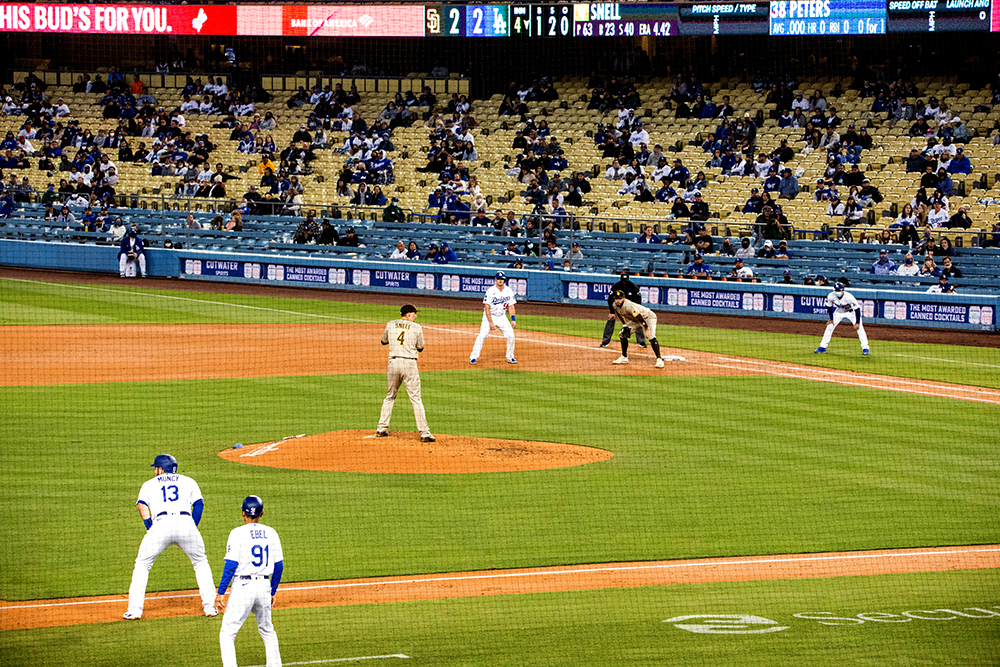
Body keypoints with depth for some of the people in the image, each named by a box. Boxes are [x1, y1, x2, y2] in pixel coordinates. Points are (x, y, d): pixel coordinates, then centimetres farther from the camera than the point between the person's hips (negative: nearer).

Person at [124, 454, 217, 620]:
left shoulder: (149, 484, 25)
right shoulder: (188, 482, 27)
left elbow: (142, 505, 7)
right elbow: (199, 504, 13)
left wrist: (150, 529, 4)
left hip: (161, 524, -1)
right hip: (186, 523, 1)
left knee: (142, 565, 14)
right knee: (201, 563, 21)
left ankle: (135, 609, 6)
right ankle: (210, 606, 15)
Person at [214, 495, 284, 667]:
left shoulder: (237, 533, -8)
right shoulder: (271, 533, 6)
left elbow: (231, 565, -13)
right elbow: (279, 566, 9)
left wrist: (220, 593, -9)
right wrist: (273, 591, 20)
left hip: (243, 586, -5)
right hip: (264, 586, 5)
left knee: (227, 634, -1)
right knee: (267, 632, 22)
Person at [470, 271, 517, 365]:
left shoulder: (509, 291, -3)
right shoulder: (490, 291, -17)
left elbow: (511, 306, 4)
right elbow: (487, 308, -18)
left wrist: (513, 319, -6)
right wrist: (490, 322, -23)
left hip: (502, 317, 4)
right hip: (490, 316, -4)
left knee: (510, 336, -2)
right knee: (482, 335, -16)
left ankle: (510, 357, 13)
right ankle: (474, 357, -10)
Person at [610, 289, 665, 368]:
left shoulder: (628, 306, -35)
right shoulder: (615, 305, -11)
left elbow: (640, 317, -35)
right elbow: (619, 314, 11)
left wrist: (647, 329, -37)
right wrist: (624, 325, 8)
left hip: (648, 317, -9)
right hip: (635, 320, 9)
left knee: (651, 337, -27)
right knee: (622, 334, 2)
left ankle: (659, 359, -27)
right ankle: (624, 358, 14)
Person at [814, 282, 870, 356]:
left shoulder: (849, 297, -38)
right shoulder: (831, 296, -27)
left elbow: (857, 309, -30)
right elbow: (829, 307, -7)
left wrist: (857, 323, -29)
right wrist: (831, 319, -3)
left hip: (851, 311, -3)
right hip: (839, 311, 3)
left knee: (859, 328, -15)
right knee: (829, 326, -3)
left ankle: (865, 348, -6)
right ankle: (822, 347, 8)